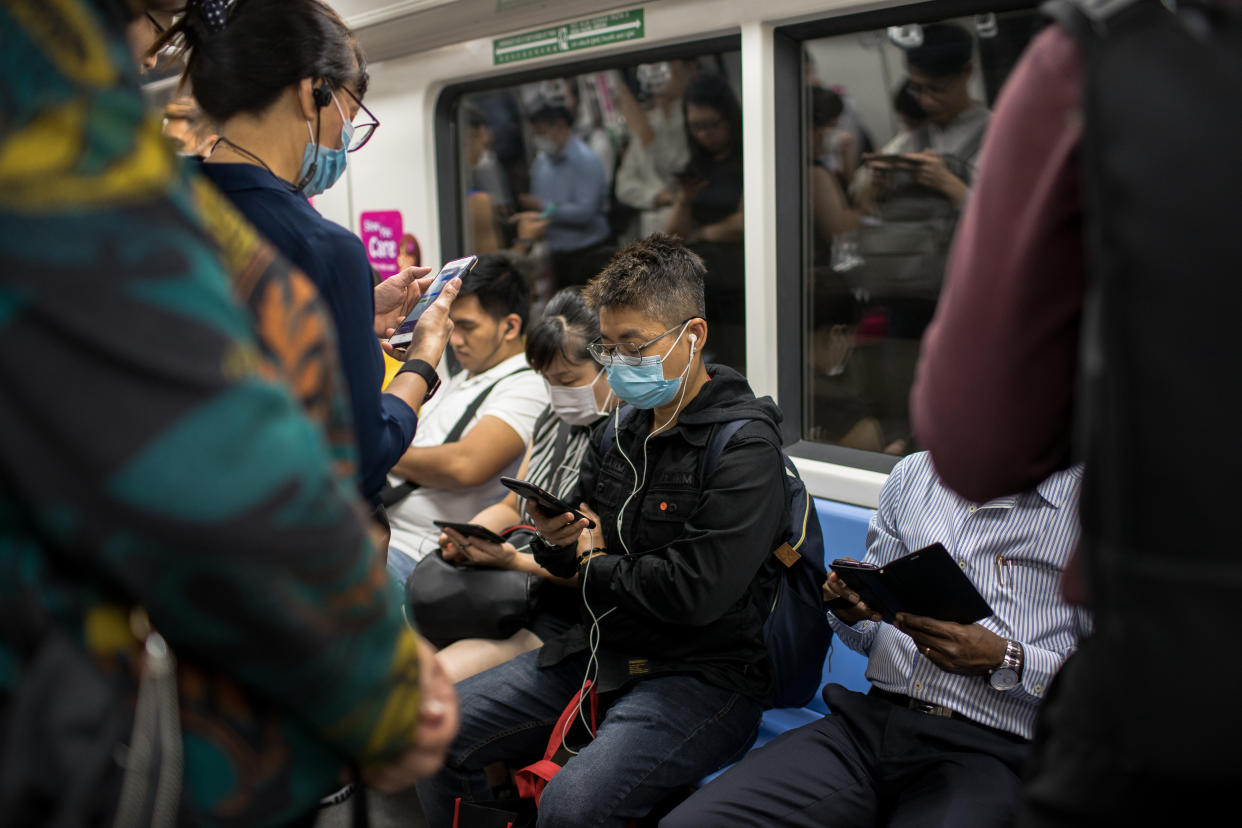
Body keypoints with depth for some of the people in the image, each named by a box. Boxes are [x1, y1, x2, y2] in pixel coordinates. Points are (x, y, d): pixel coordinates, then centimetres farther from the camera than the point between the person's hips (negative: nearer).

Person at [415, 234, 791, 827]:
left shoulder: (744, 446, -15)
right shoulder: (624, 426, 10)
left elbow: (695, 594, -25)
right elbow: (574, 556, 17)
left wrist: (597, 564, -7)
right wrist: (554, 537, -9)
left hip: (701, 675, -8)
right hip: (601, 651, 8)